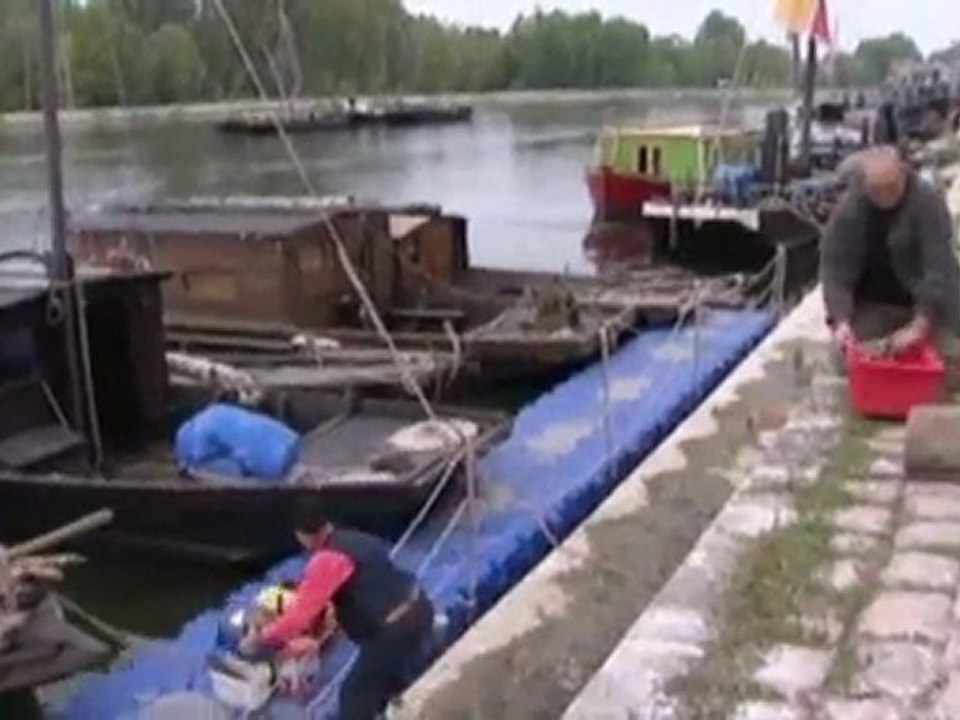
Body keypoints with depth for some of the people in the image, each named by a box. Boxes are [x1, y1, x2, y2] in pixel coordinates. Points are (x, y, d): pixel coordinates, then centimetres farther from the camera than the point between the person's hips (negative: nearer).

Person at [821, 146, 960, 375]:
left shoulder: (928, 203, -22)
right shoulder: (848, 209, -13)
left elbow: (938, 268, -26)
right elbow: (834, 267, -13)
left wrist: (920, 326, -34)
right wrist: (841, 321, -27)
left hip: (929, 306, -2)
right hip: (873, 305, 3)